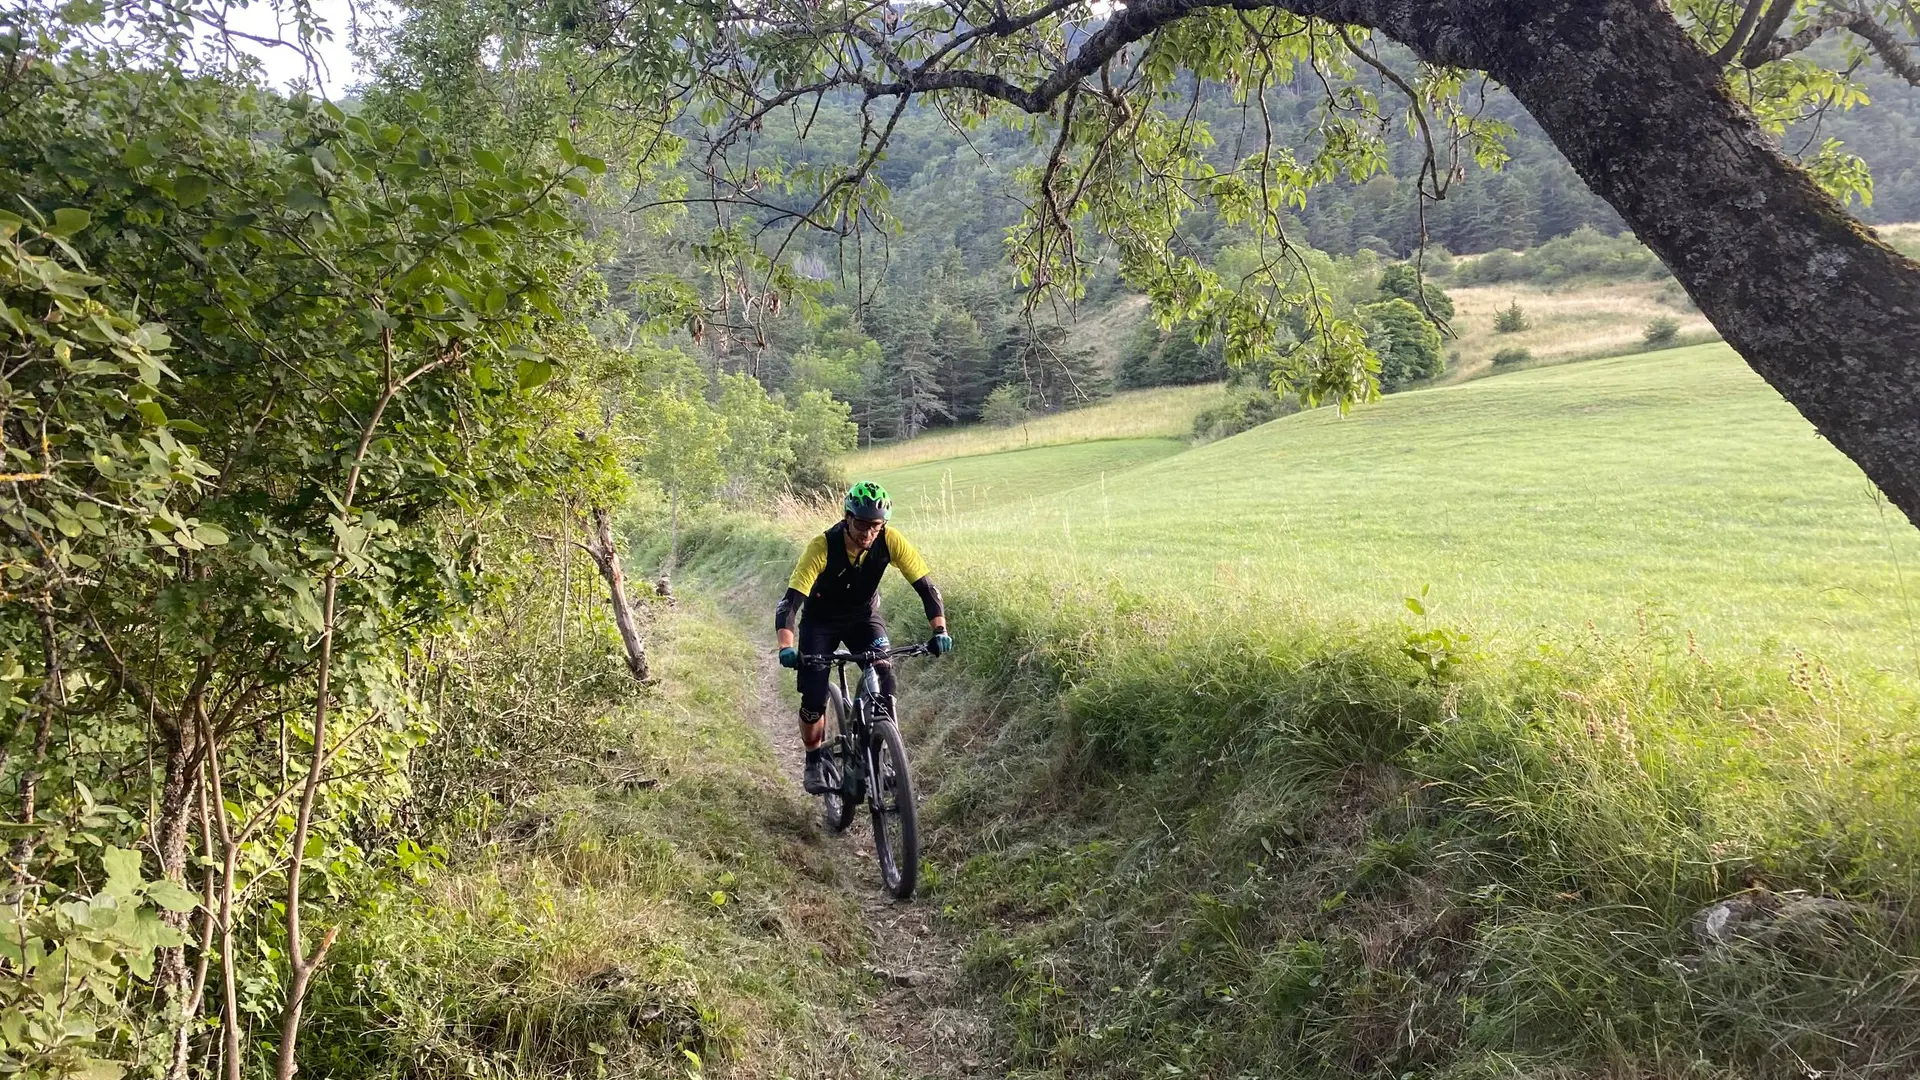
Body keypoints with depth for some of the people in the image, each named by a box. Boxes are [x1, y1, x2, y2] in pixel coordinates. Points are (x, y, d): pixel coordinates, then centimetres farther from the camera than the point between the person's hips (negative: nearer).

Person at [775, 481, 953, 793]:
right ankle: (815, 761, 15)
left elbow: (926, 586, -22)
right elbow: (790, 601, -36)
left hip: (864, 617, 2)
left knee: (883, 673, -22)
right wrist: (786, 647, -51)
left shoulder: (891, 541, -25)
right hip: (821, 622, -2)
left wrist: (940, 630, -37)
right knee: (813, 698, -11)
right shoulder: (822, 547, -32)